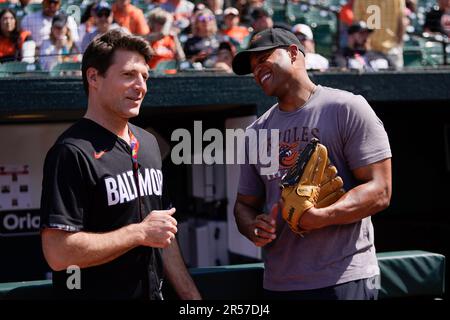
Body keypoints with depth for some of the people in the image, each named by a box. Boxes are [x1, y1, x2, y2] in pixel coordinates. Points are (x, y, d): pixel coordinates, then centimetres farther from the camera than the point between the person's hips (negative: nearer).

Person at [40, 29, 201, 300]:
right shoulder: (73, 152, -17)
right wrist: (140, 233, -18)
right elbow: (58, 252, -26)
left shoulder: (148, 143, 10)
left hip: (153, 293, 8)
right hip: (95, 293, -7)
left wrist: (192, 296, 10)